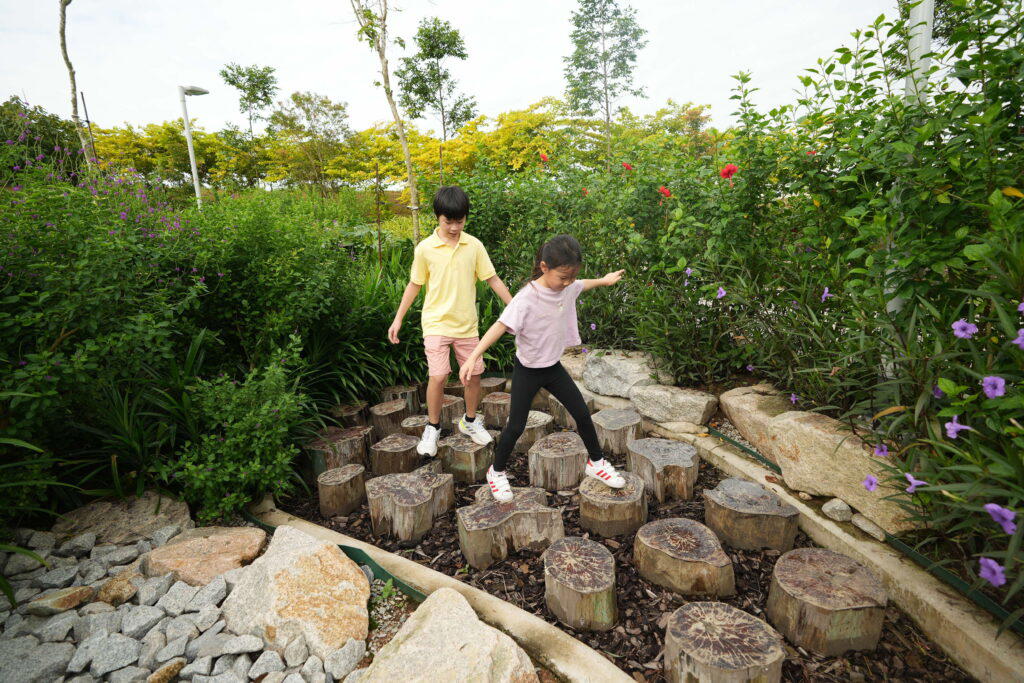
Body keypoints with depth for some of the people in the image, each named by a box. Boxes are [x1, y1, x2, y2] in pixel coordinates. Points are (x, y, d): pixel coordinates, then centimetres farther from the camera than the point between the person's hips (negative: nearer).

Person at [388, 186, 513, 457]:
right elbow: (414, 285, 4)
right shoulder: (425, 248, -6)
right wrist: (398, 318, 4)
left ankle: (470, 421, 32)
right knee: (438, 375, -13)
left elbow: (492, 279, 3)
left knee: (474, 374, 8)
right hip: (436, 322, -2)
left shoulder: (474, 245, -2)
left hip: (467, 323, 3)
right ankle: (433, 427, 11)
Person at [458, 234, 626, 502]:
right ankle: (496, 472, 27)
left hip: (553, 367, 6)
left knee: (582, 414, 9)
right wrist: (473, 357, -43)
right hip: (527, 371, -6)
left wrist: (604, 280, 36)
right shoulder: (527, 298, -28)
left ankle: (596, 462, 32)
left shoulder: (567, 287, -6)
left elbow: (581, 285, 18)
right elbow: (501, 326, -34)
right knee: (516, 426, 3)